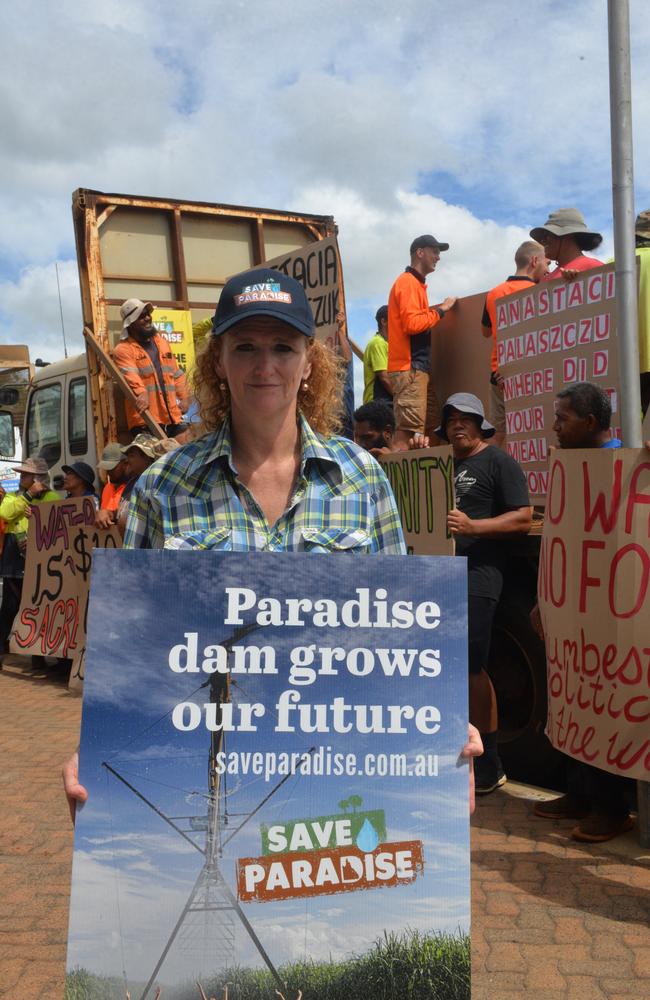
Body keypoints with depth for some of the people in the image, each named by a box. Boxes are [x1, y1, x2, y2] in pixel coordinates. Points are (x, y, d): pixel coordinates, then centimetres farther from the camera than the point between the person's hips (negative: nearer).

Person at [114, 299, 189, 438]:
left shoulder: (162, 342, 20)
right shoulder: (123, 349, -3)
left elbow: (177, 373, 25)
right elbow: (130, 375, -22)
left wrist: (183, 397, 14)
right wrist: (141, 393, -40)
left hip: (172, 416, 7)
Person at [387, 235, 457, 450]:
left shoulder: (415, 284, 22)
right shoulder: (408, 282, -7)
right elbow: (411, 323, -18)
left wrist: (435, 311, 13)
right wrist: (440, 310, -8)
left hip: (419, 367, 10)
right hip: (410, 368, -10)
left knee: (431, 428, 9)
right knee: (408, 429, -14)